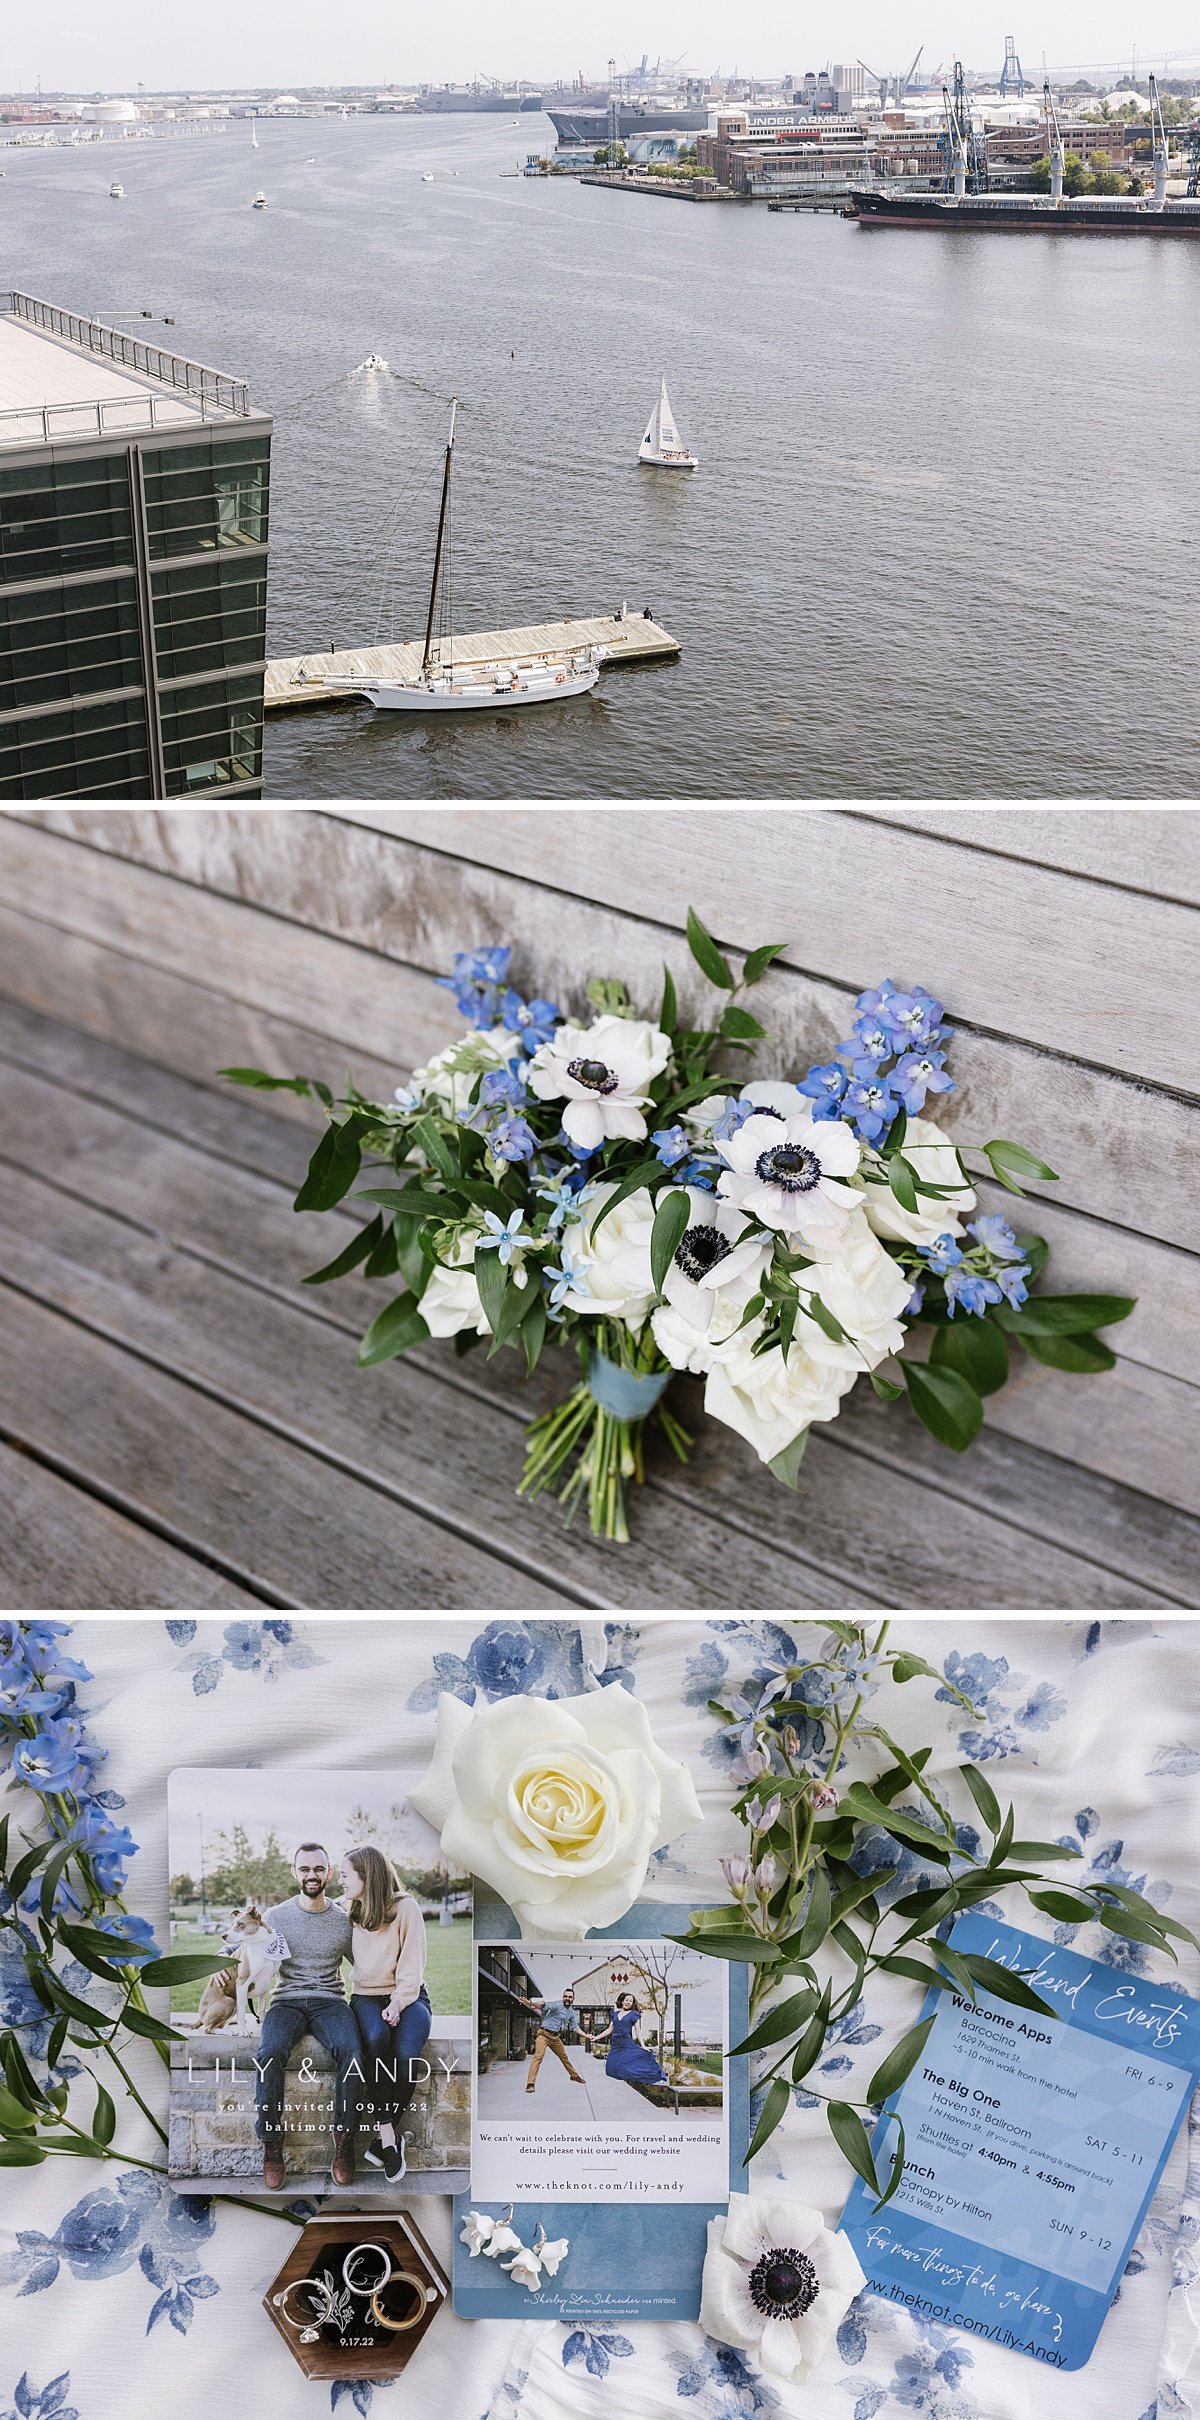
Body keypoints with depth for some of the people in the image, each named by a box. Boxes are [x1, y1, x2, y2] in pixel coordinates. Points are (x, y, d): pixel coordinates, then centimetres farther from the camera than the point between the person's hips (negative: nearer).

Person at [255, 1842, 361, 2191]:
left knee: (351, 2051, -32)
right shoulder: (276, 1916, 7)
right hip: (287, 2001, 0)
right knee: (270, 2053, -32)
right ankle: (272, 2148, -20)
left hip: (329, 2000, 0)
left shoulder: (344, 1920, 8)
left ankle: (344, 2142, -19)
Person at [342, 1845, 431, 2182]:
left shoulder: (405, 1907, -5)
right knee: (376, 2038, -34)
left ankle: (385, 2135, -17)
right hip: (366, 1995, 2)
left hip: (407, 1995, -2)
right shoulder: (348, 1912, 9)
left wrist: (398, 2004, -18)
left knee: (406, 2053, -32)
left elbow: (412, 1964, -7)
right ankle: (388, 2137, -29)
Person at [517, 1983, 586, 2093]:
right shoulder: (557, 2005, -16)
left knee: (564, 2057, 22)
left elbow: (574, 2028, 21)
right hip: (544, 2033, -7)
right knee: (538, 2056, -22)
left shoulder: (571, 2012, 9)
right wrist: (530, 2003, -54)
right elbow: (544, 2005, -35)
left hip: (556, 2037, 7)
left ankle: (574, 2075, 45)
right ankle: (530, 2083, -27)